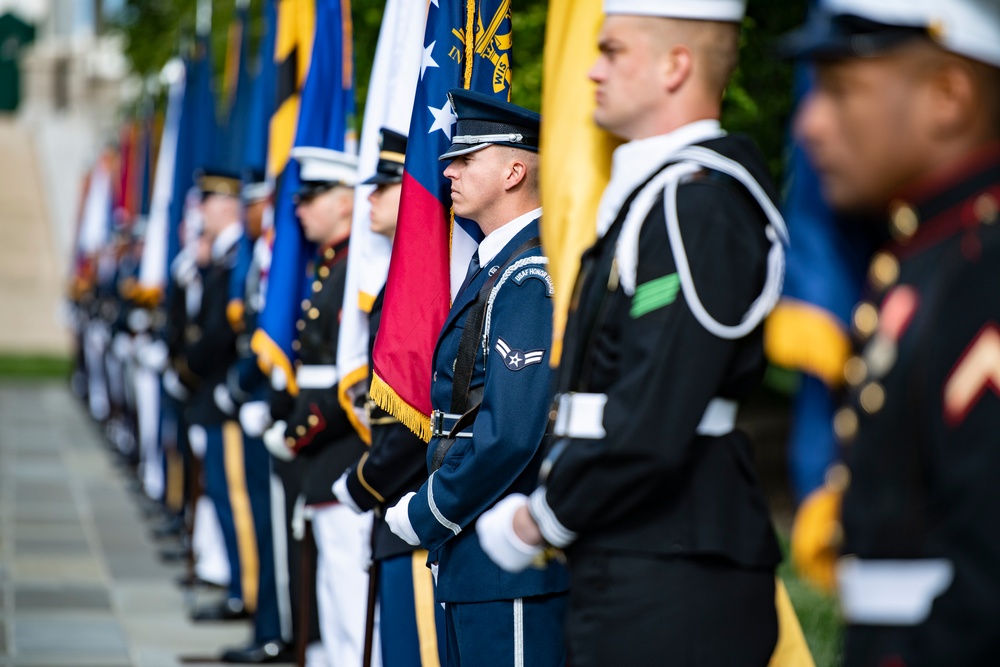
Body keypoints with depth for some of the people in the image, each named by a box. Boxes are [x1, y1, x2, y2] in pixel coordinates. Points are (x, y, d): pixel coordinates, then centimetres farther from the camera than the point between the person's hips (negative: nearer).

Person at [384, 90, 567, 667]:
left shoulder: (529, 279, -16)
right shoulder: (493, 266, 15)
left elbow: (508, 433, -23)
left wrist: (424, 517, -13)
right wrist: (431, 510, 12)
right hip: (469, 552, 10)